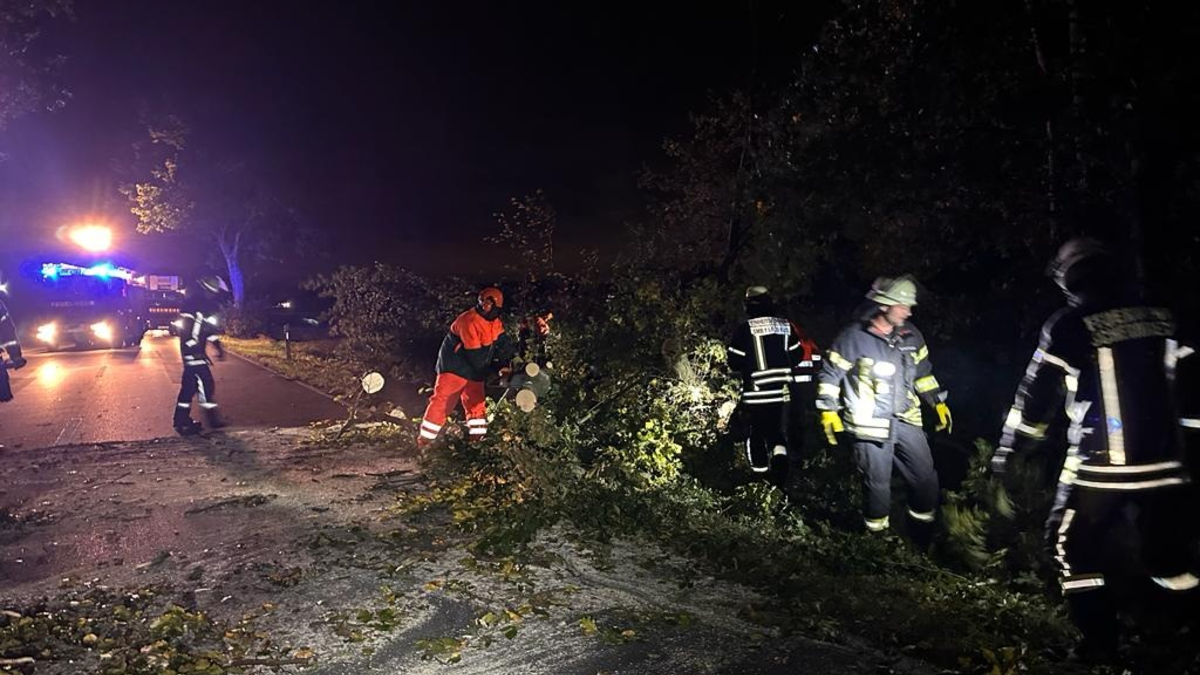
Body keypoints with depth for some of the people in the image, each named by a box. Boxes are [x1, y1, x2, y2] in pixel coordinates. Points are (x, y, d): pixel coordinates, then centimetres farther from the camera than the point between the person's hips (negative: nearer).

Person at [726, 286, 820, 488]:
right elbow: (798, 357, 7)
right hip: (783, 392, 2)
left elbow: (734, 361, -8)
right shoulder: (786, 326, 2)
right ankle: (780, 456, -15)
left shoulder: (744, 329, -8)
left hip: (756, 393, -2)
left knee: (757, 434, 14)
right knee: (778, 432, 14)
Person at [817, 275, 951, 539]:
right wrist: (829, 412, -10)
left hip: (905, 420, 6)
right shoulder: (854, 337, -14)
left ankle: (923, 533, 31)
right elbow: (830, 374, -7)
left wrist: (938, 403, 15)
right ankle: (878, 536, 25)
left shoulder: (911, 335, 3)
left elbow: (923, 372, 18)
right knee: (878, 484, 3)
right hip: (871, 424, -5)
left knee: (926, 478, 10)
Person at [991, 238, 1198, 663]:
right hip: (1165, 464, 4)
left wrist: (1009, 453, 3)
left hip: (1097, 467, -4)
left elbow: (1037, 398, -6)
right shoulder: (1162, 322, 4)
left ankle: (1100, 647, 15)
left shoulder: (1069, 327, -10)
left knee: (1072, 549, 13)